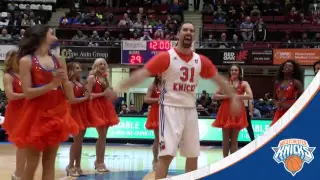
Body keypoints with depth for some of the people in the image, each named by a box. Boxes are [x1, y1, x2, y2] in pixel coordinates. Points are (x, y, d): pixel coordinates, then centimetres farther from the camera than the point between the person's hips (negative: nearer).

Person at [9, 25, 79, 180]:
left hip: (57, 114, 5)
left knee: (50, 162, 7)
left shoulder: (58, 60, 8)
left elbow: (69, 93, 9)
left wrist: (65, 80, -10)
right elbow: (27, 93, -13)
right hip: (36, 115, -4)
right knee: (32, 163, 0)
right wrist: (52, 85, -21)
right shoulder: (27, 61, -6)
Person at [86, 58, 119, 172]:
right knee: (102, 135, -9)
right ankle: (99, 162, 0)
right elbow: (88, 94, -13)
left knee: (103, 136, 9)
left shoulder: (105, 78, 16)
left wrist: (109, 92, 1)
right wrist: (102, 94, -17)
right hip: (97, 107, -7)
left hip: (106, 107, 7)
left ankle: (99, 161, 16)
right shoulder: (92, 78, -5)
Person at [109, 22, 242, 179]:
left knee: (193, 155, 13)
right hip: (170, 108, -5)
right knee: (166, 154, -12)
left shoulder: (201, 61, 6)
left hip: (190, 110, 6)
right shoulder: (166, 57, -9)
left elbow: (218, 79, 16)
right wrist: (119, 88, -23)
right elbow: (142, 73, -14)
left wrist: (234, 97, 16)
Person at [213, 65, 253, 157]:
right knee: (226, 138, 2)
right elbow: (214, 96, 5)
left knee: (234, 139, 3)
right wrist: (226, 96, -10)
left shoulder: (244, 83, 7)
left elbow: (250, 96, -9)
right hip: (226, 111, 1)